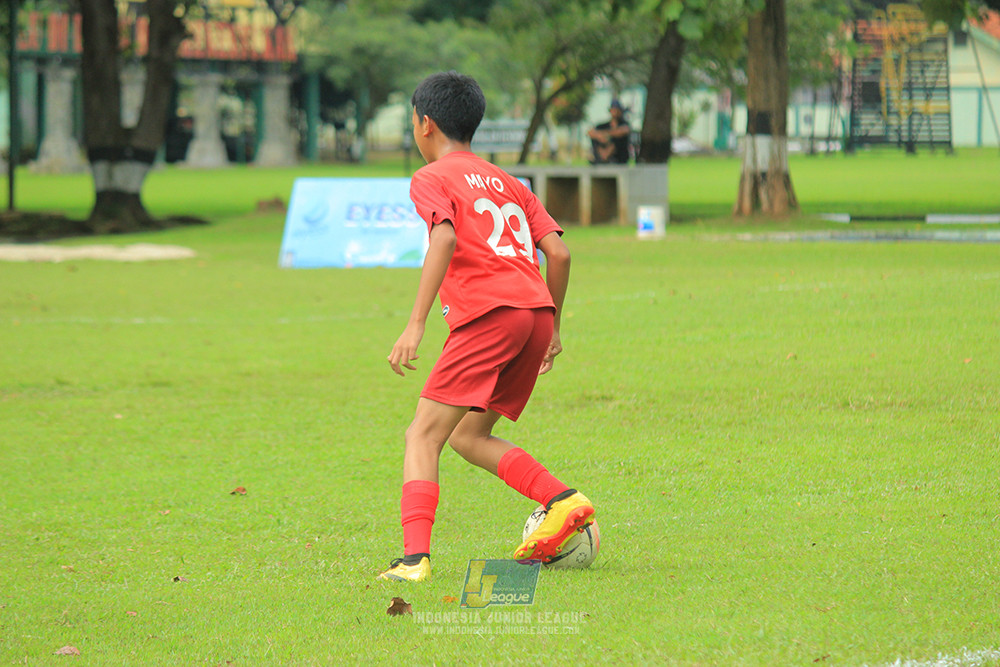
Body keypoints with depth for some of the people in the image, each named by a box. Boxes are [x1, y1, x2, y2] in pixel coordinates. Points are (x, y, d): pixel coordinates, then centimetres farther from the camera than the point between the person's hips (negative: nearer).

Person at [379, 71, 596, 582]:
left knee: (423, 435, -6)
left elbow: (446, 238, -13)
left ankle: (414, 558, -22)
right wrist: (553, 327, 26)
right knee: (468, 436, 19)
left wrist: (415, 325, -17)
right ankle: (562, 499, 2)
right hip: (538, 311, 7)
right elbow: (558, 252, 17)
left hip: (489, 312, -7)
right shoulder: (508, 184, 27)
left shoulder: (432, 179, 7)